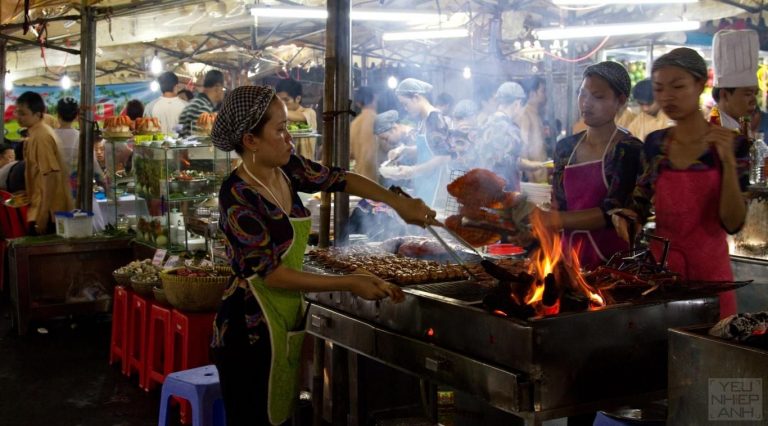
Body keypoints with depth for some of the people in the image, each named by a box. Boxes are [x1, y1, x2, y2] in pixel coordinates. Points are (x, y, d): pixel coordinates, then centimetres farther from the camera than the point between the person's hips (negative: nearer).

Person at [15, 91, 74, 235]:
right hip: (48, 208, 9)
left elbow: (51, 176, -22)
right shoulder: (38, 133, 13)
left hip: (48, 211, -9)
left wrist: (42, 217, -22)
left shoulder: (40, 137, -16)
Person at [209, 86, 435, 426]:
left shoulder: (287, 168, 0)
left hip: (290, 319, 8)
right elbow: (272, 273, -20)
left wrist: (398, 202, 5)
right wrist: (351, 284, -17)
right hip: (250, 331, -7)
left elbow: (340, 180, 17)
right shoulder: (238, 196, -21)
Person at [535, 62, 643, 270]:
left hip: (611, 258, -4)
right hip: (570, 253, 5)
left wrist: (550, 219, -25)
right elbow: (558, 207, 10)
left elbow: (611, 214, -18)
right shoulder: (565, 147, 7)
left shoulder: (629, 150, -9)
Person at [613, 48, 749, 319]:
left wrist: (728, 161, -22)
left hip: (708, 269, -2)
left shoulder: (731, 144, -7)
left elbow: (733, 223, -12)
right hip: (660, 266, 2)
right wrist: (624, 215, -11)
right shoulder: (654, 144, 1)